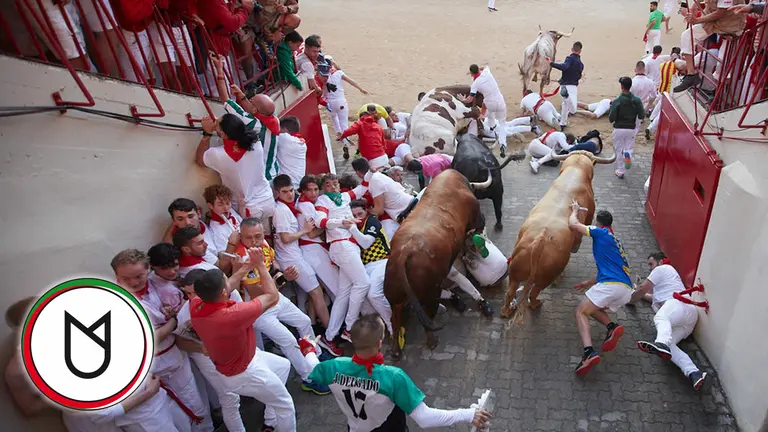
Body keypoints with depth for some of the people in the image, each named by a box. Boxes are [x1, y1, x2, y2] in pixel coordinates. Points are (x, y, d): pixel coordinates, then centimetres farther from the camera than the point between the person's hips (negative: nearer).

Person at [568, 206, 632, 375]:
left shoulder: (601, 232, 6)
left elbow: (573, 224, 4)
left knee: (580, 311, -1)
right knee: (591, 306, 25)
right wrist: (588, 283, 42)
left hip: (611, 285, -8)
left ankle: (589, 352, -23)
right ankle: (612, 327, -4)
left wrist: (575, 210, 24)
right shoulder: (615, 241, 30)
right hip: (626, 290, 8)